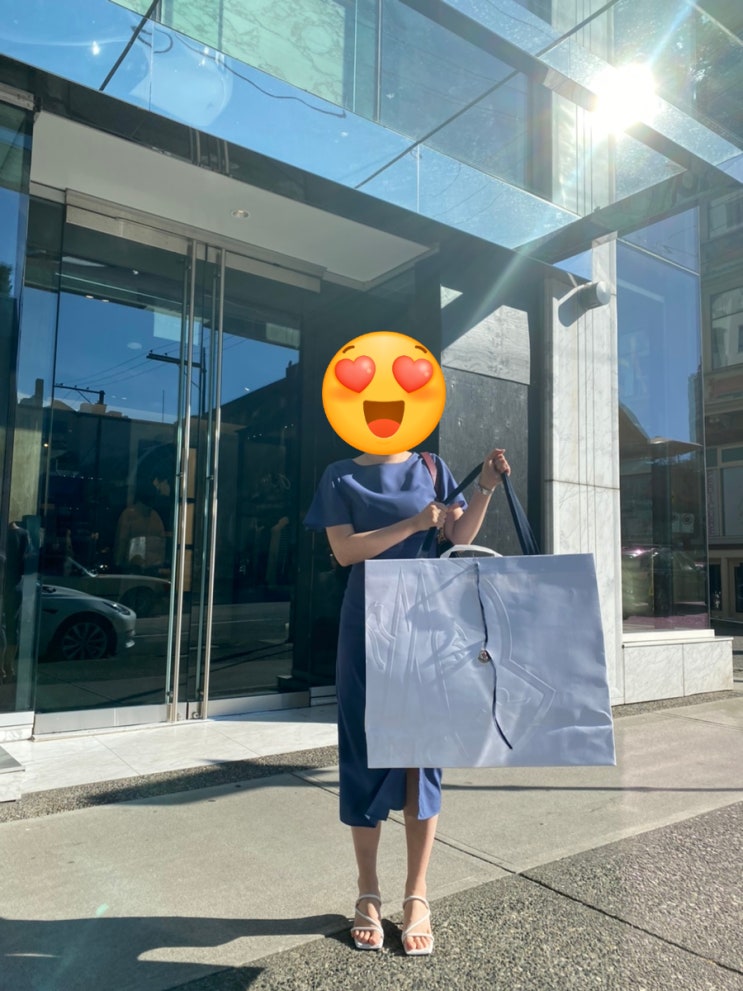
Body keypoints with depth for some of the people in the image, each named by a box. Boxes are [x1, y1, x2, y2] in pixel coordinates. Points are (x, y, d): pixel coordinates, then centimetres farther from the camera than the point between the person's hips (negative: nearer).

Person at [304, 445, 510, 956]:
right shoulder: (342, 476, 2)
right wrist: (413, 524, -16)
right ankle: (369, 895, 20)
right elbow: (345, 550, -9)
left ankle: (417, 896, 16)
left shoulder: (430, 468, 9)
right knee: (367, 750, 4)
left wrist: (486, 488, -10)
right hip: (369, 625, -1)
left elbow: (461, 535, 3)